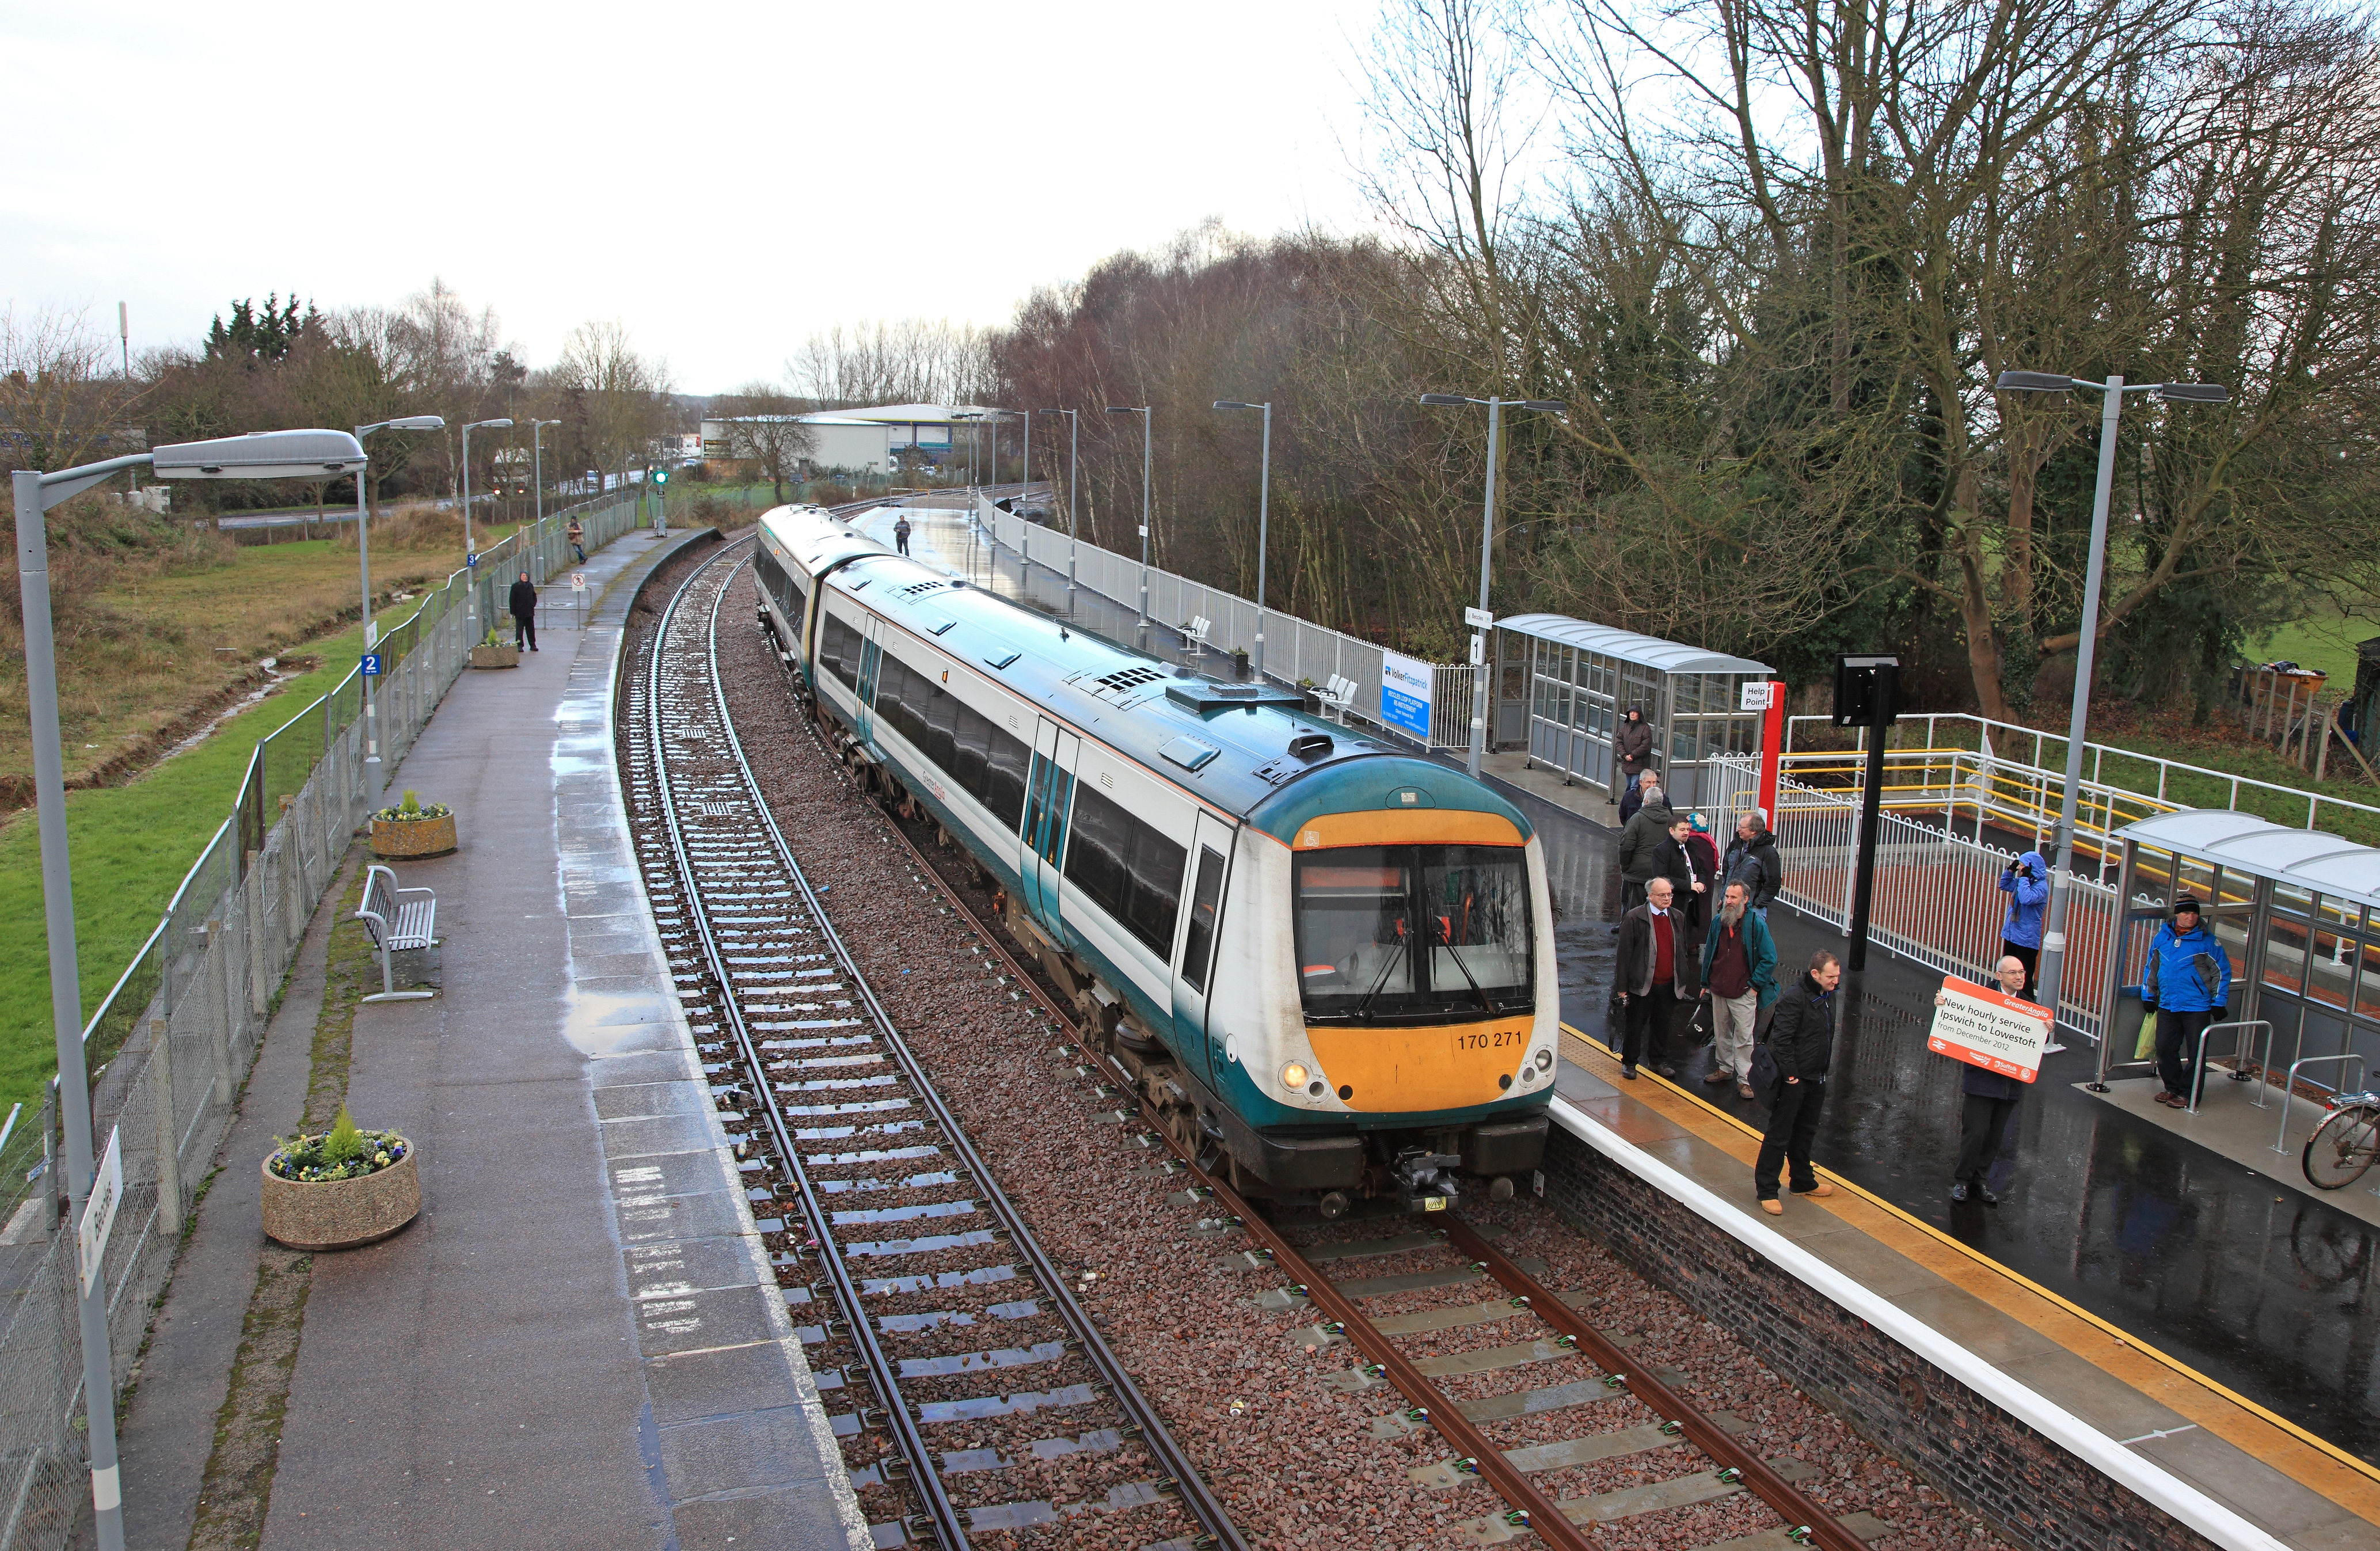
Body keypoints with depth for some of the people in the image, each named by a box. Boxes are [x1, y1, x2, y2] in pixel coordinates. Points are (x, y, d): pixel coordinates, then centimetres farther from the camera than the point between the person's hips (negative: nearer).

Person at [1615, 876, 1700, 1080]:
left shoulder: (1679, 918, 6)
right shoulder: (1635, 918, -10)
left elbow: (1686, 952, 13)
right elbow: (1624, 954, -8)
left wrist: (1686, 983, 10)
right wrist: (1623, 987, -9)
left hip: (1669, 985, 4)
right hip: (1643, 985, -4)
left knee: (1663, 1024, 15)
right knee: (1635, 1025, 6)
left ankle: (1660, 1061, 30)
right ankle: (1629, 1063, 21)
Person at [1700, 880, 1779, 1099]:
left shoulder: (1757, 924, -11)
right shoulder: (1718, 923, 5)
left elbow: (1770, 959, -8)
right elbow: (1709, 955, 15)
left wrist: (1755, 985, -10)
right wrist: (1706, 983, 15)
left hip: (1743, 993, -5)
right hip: (1718, 991, 5)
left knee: (1744, 1038, -1)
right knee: (1721, 1033, 16)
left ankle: (1745, 1079, 5)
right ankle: (1724, 1068, 32)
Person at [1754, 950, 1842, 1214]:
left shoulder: (1828, 996, 6)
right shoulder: (1794, 999, -22)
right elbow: (1781, 1041, -23)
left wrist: (1823, 1070, 18)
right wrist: (1790, 1075, -21)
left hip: (1816, 1080, 9)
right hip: (1794, 1081, -9)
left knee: (1806, 1132, 22)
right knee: (1779, 1135, -1)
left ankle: (1804, 1182, 37)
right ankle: (1765, 1190, 7)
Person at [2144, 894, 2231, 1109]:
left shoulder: (2207, 941, -7)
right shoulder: (2162, 937, 5)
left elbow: (2222, 972, 0)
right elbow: (2152, 967, 17)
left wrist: (2219, 1002, -3)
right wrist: (2148, 995, 18)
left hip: (2197, 1008, -4)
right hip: (2167, 1005, 4)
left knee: (2195, 1053, 1)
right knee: (2165, 1049, 7)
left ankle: (2187, 1094, 10)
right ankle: (2172, 1087, 23)